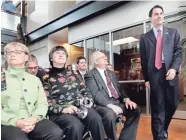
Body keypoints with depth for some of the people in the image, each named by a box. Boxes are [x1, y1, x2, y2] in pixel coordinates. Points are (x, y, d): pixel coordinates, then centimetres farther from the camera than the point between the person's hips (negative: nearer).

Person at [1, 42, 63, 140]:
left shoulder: (35, 79, 18)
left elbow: (42, 103, 10)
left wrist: (35, 118, -10)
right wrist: (15, 121, -15)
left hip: (33, 121, 3)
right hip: (9, 123, -2)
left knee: (56, 132, -23)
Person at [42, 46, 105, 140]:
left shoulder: (73, 73, 18)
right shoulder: (47, 77, 3)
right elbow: (46, 102, -3)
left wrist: (89, 101, -2)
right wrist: (63, 109, -18)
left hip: (79, 107, 4)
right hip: (59, 112, -3)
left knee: (96, 118, -26)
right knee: (75, 125, -33)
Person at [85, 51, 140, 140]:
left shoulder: (111, 73, 21)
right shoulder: (90, 75, -3)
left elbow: (119, 89, 17)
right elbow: (95, 94, -15)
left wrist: (126, 99, -3)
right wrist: (110, 105, -27)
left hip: (117, 102, 7)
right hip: (102, 104, -7)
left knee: (135, 110, -11)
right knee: (110, 114, -34)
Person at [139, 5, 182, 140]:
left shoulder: (173, 33, 14)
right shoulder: (145, 38, 9)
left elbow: (178, 52, 5)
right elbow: (143, 60, 6)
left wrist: (174, 68, -12)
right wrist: (146, 78, 3)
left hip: (170, 73, 2)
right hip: (154, 75, -2)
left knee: (172, 104, 9)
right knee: (157, 108, 3)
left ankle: (164, 129, 35)